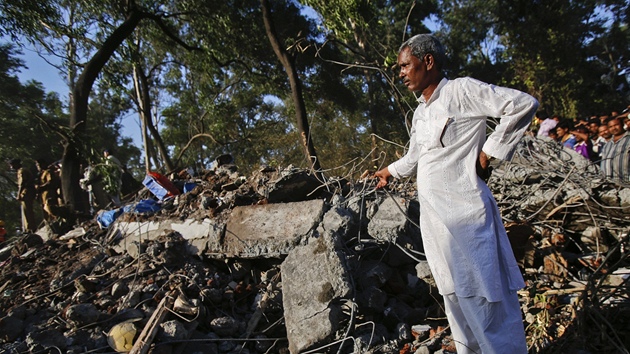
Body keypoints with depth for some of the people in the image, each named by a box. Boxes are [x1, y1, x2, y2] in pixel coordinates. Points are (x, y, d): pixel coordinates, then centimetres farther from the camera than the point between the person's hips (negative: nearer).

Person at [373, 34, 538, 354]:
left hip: (463, 211, -8)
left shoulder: (460, 90, -8)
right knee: (454, 296, 16)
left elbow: (523, 104, -13)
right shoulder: (420, 112, 16)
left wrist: (490, 151, -11)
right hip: (433, 216, 8)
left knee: (484, 299, -2)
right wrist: (390, 171, 43)